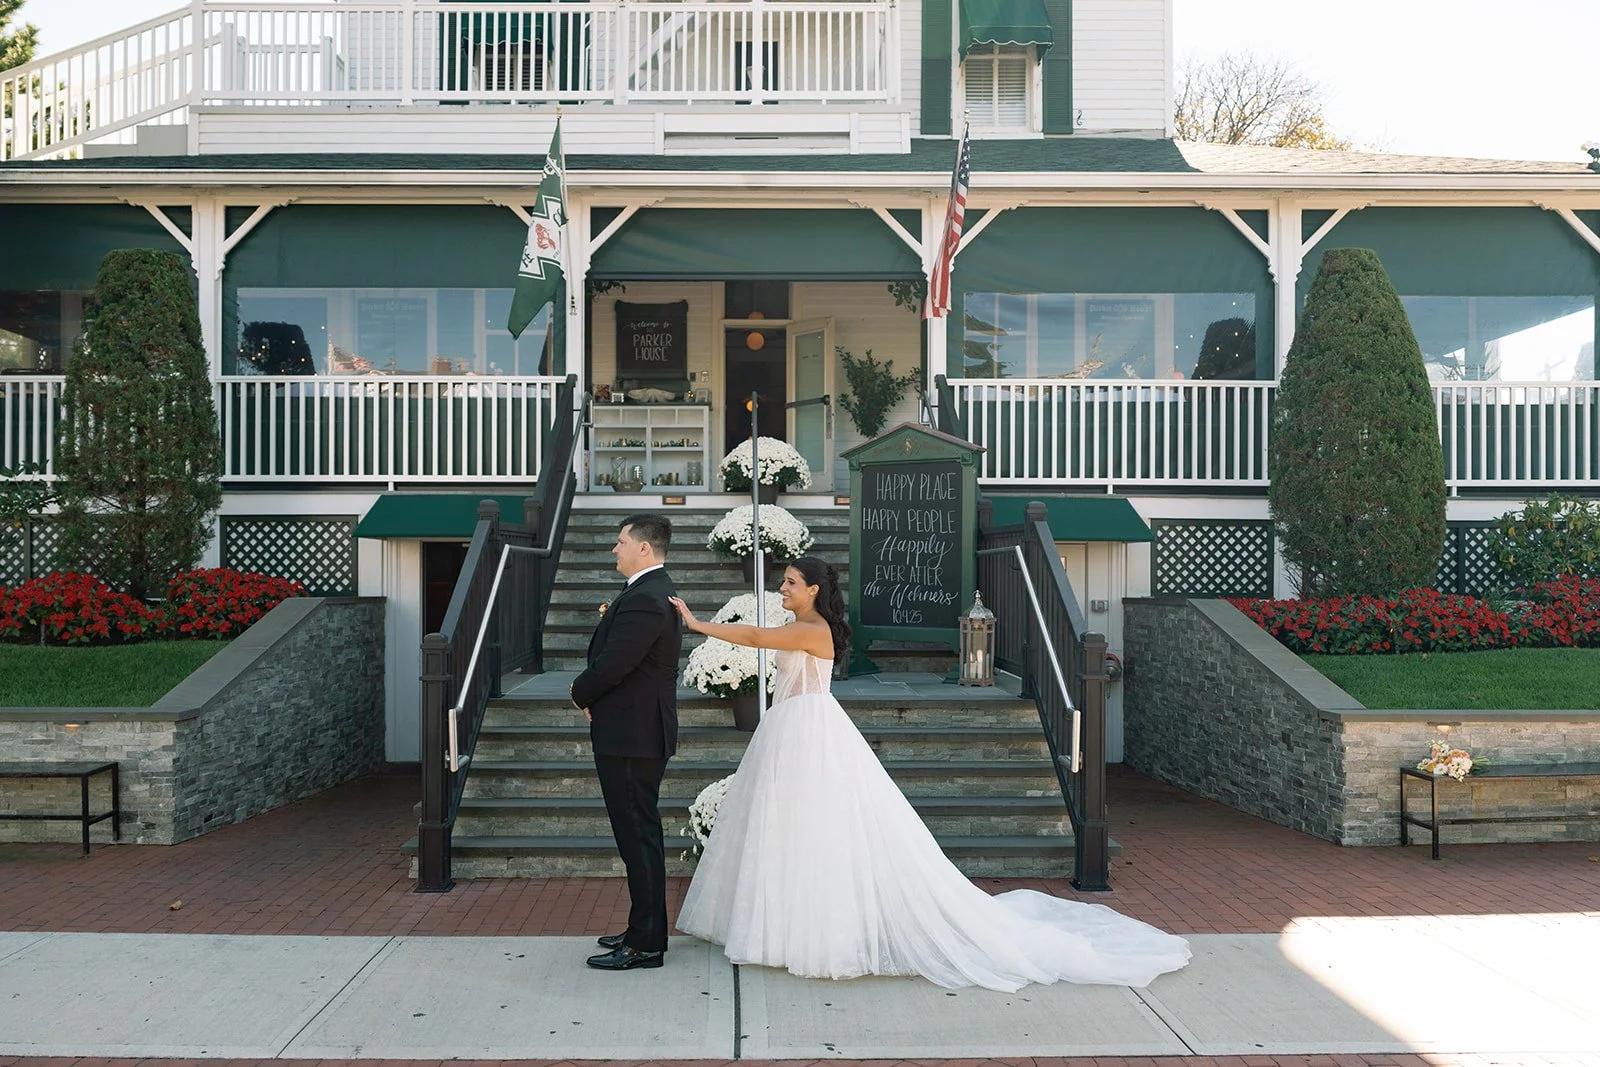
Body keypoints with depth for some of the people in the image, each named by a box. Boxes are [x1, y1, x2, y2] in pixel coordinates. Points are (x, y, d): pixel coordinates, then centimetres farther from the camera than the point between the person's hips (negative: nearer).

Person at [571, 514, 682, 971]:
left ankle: (645, 945, 6)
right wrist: (591, 694, 1)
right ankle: (644, 930, 28)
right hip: (638, 732, 11)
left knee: (638, 835, -3)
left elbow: (611, 665, -24)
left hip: (630, 736, -11)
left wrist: (581, 694, -4)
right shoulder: (654, 591, 13)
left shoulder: (645, 599, -21)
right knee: (639, 834, 17)